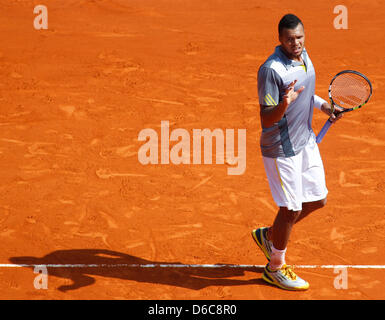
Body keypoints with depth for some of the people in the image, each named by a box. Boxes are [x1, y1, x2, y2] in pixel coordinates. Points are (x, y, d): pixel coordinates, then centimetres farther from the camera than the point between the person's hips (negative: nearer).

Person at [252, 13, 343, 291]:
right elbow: (266, 120, -25)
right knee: (291, 209, 1)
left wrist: (323, 105, 12)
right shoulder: (271, 70, -24)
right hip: (282, 150, -8)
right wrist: (283, 106, -43)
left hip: (306, 142, 8)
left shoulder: (303, 56, 2)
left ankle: (269, 235, 34)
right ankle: (275, 268, 22)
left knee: (317, 199, 15)